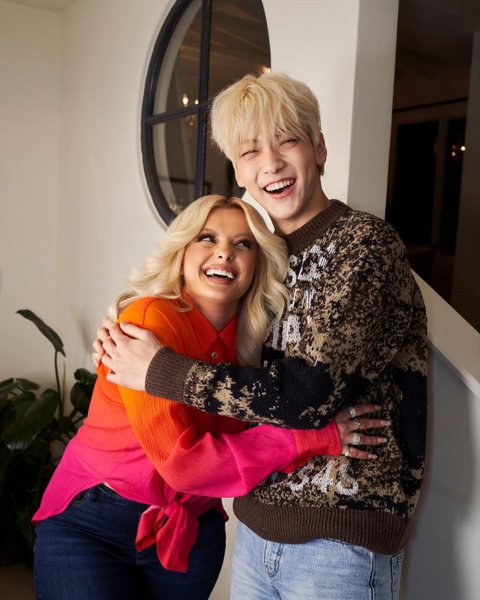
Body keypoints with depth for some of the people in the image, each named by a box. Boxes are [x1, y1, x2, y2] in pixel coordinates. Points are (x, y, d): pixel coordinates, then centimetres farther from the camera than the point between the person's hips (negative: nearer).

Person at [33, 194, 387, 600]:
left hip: (194, 532, 5)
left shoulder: (251, 340, -5)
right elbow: (179, 459, -28)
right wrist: (315, 438, -27)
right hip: (91, 528, -4)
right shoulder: (150, 319, -23)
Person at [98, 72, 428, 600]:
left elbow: (309, 392, -24)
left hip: (340, 539, -6)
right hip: (257, 523, 6)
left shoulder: (366, 242, -16)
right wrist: (127, 333, -2)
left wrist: (159, 371, -16)